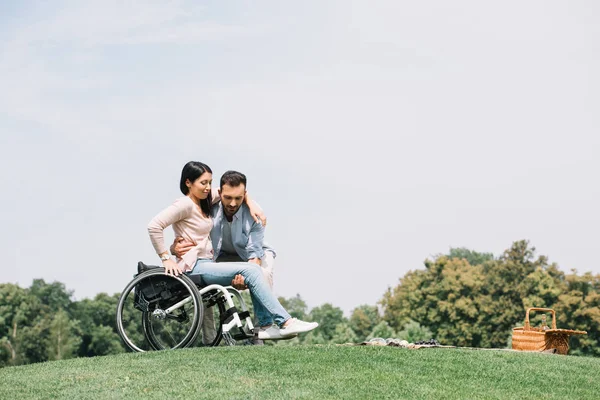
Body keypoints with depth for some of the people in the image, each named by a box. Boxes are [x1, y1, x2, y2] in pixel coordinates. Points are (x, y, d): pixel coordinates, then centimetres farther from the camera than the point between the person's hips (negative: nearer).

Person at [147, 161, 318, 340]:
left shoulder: (204, 201, 15)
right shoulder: (185, 204, -11)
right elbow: (154, 226, -21)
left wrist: (251, 204, 11)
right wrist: (165, 259, -20)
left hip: (207, 263, 9)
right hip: (194, 267, -9)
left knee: (253, 270, -4)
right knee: (250, 270, -18)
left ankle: (264, 327, -10)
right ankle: (285, 322, -20)